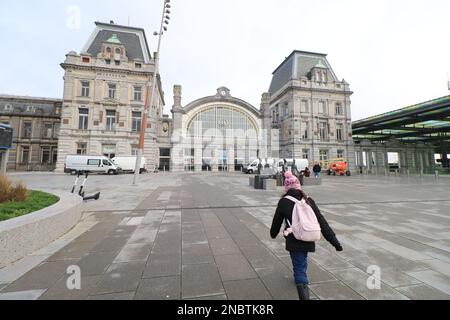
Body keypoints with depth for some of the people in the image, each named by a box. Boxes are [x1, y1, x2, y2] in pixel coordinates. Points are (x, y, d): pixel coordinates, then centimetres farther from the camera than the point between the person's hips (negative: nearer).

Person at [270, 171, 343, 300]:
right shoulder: (308, 200, 0)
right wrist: (334, 240, 2)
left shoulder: (284, 202, -8)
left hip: (294, 241, -5)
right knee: (301, 261, 33)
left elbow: (277, 221, 3)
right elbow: (322, 221, -2)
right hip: (309, 240, 5)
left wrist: (273, 234, 22)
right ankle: (301, 274, 58)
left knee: (300, 271, 5)